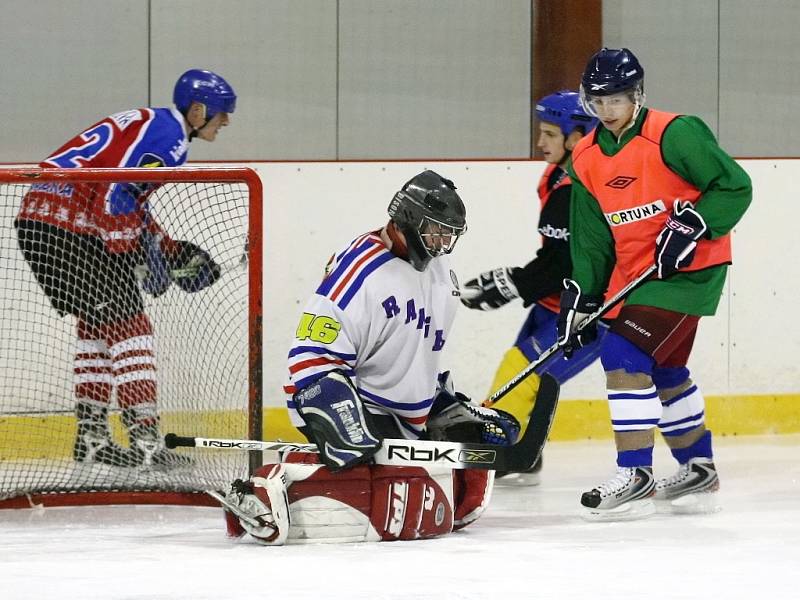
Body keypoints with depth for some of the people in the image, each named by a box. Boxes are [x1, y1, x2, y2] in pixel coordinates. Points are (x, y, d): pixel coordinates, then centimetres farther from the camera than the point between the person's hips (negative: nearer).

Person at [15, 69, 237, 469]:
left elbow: (135, 211, 29)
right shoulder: (169, 135, -8)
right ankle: (145, 441, -11)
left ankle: (91, 436, 22)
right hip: (70, 228, -10)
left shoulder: (146, 123, 24)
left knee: (96, 324, 20)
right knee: (127, 326, -6)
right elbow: (117, 198, -19)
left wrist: (173, 252, 28)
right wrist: (137, 260, -13)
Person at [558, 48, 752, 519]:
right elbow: (591, 237, 11)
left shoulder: (674, 135, -16)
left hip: (688, 266, -8)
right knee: (664, 371, 16)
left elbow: (735, 186, -14)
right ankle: (699, 472, 32)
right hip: (634, 273, 8)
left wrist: (692, 224, -24)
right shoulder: (587, 161, 6)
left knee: (626, 355, -17)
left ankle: (636, 478, -15)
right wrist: (582, 298, 4)